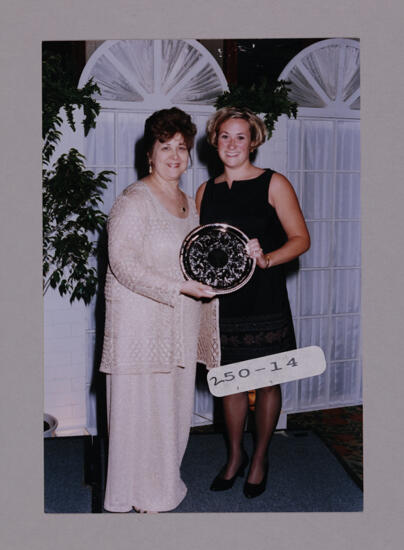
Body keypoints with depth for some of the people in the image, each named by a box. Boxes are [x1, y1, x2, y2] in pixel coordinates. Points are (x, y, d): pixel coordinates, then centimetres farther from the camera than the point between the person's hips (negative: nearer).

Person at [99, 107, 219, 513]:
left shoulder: (188, 202, 14)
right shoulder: (132, 201, -11)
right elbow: (123, 264, -20)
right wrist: (179, 288, -24)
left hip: (179, 323, 8)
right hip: (139, 321, -7)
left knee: (173, 402, 15)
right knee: (140, 402, 2)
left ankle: (162, 484, 34)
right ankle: (137, 496, 21)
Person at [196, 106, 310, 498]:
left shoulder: (273, 184, -3)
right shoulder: (205, 191, 10)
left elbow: (301, 239, -6)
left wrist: (266, 259, -23)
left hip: (264, 301, -3)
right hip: (222, 301, 4)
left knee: (266, 382, 8)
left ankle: (260, 459, 29)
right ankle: (235, 455, 34)